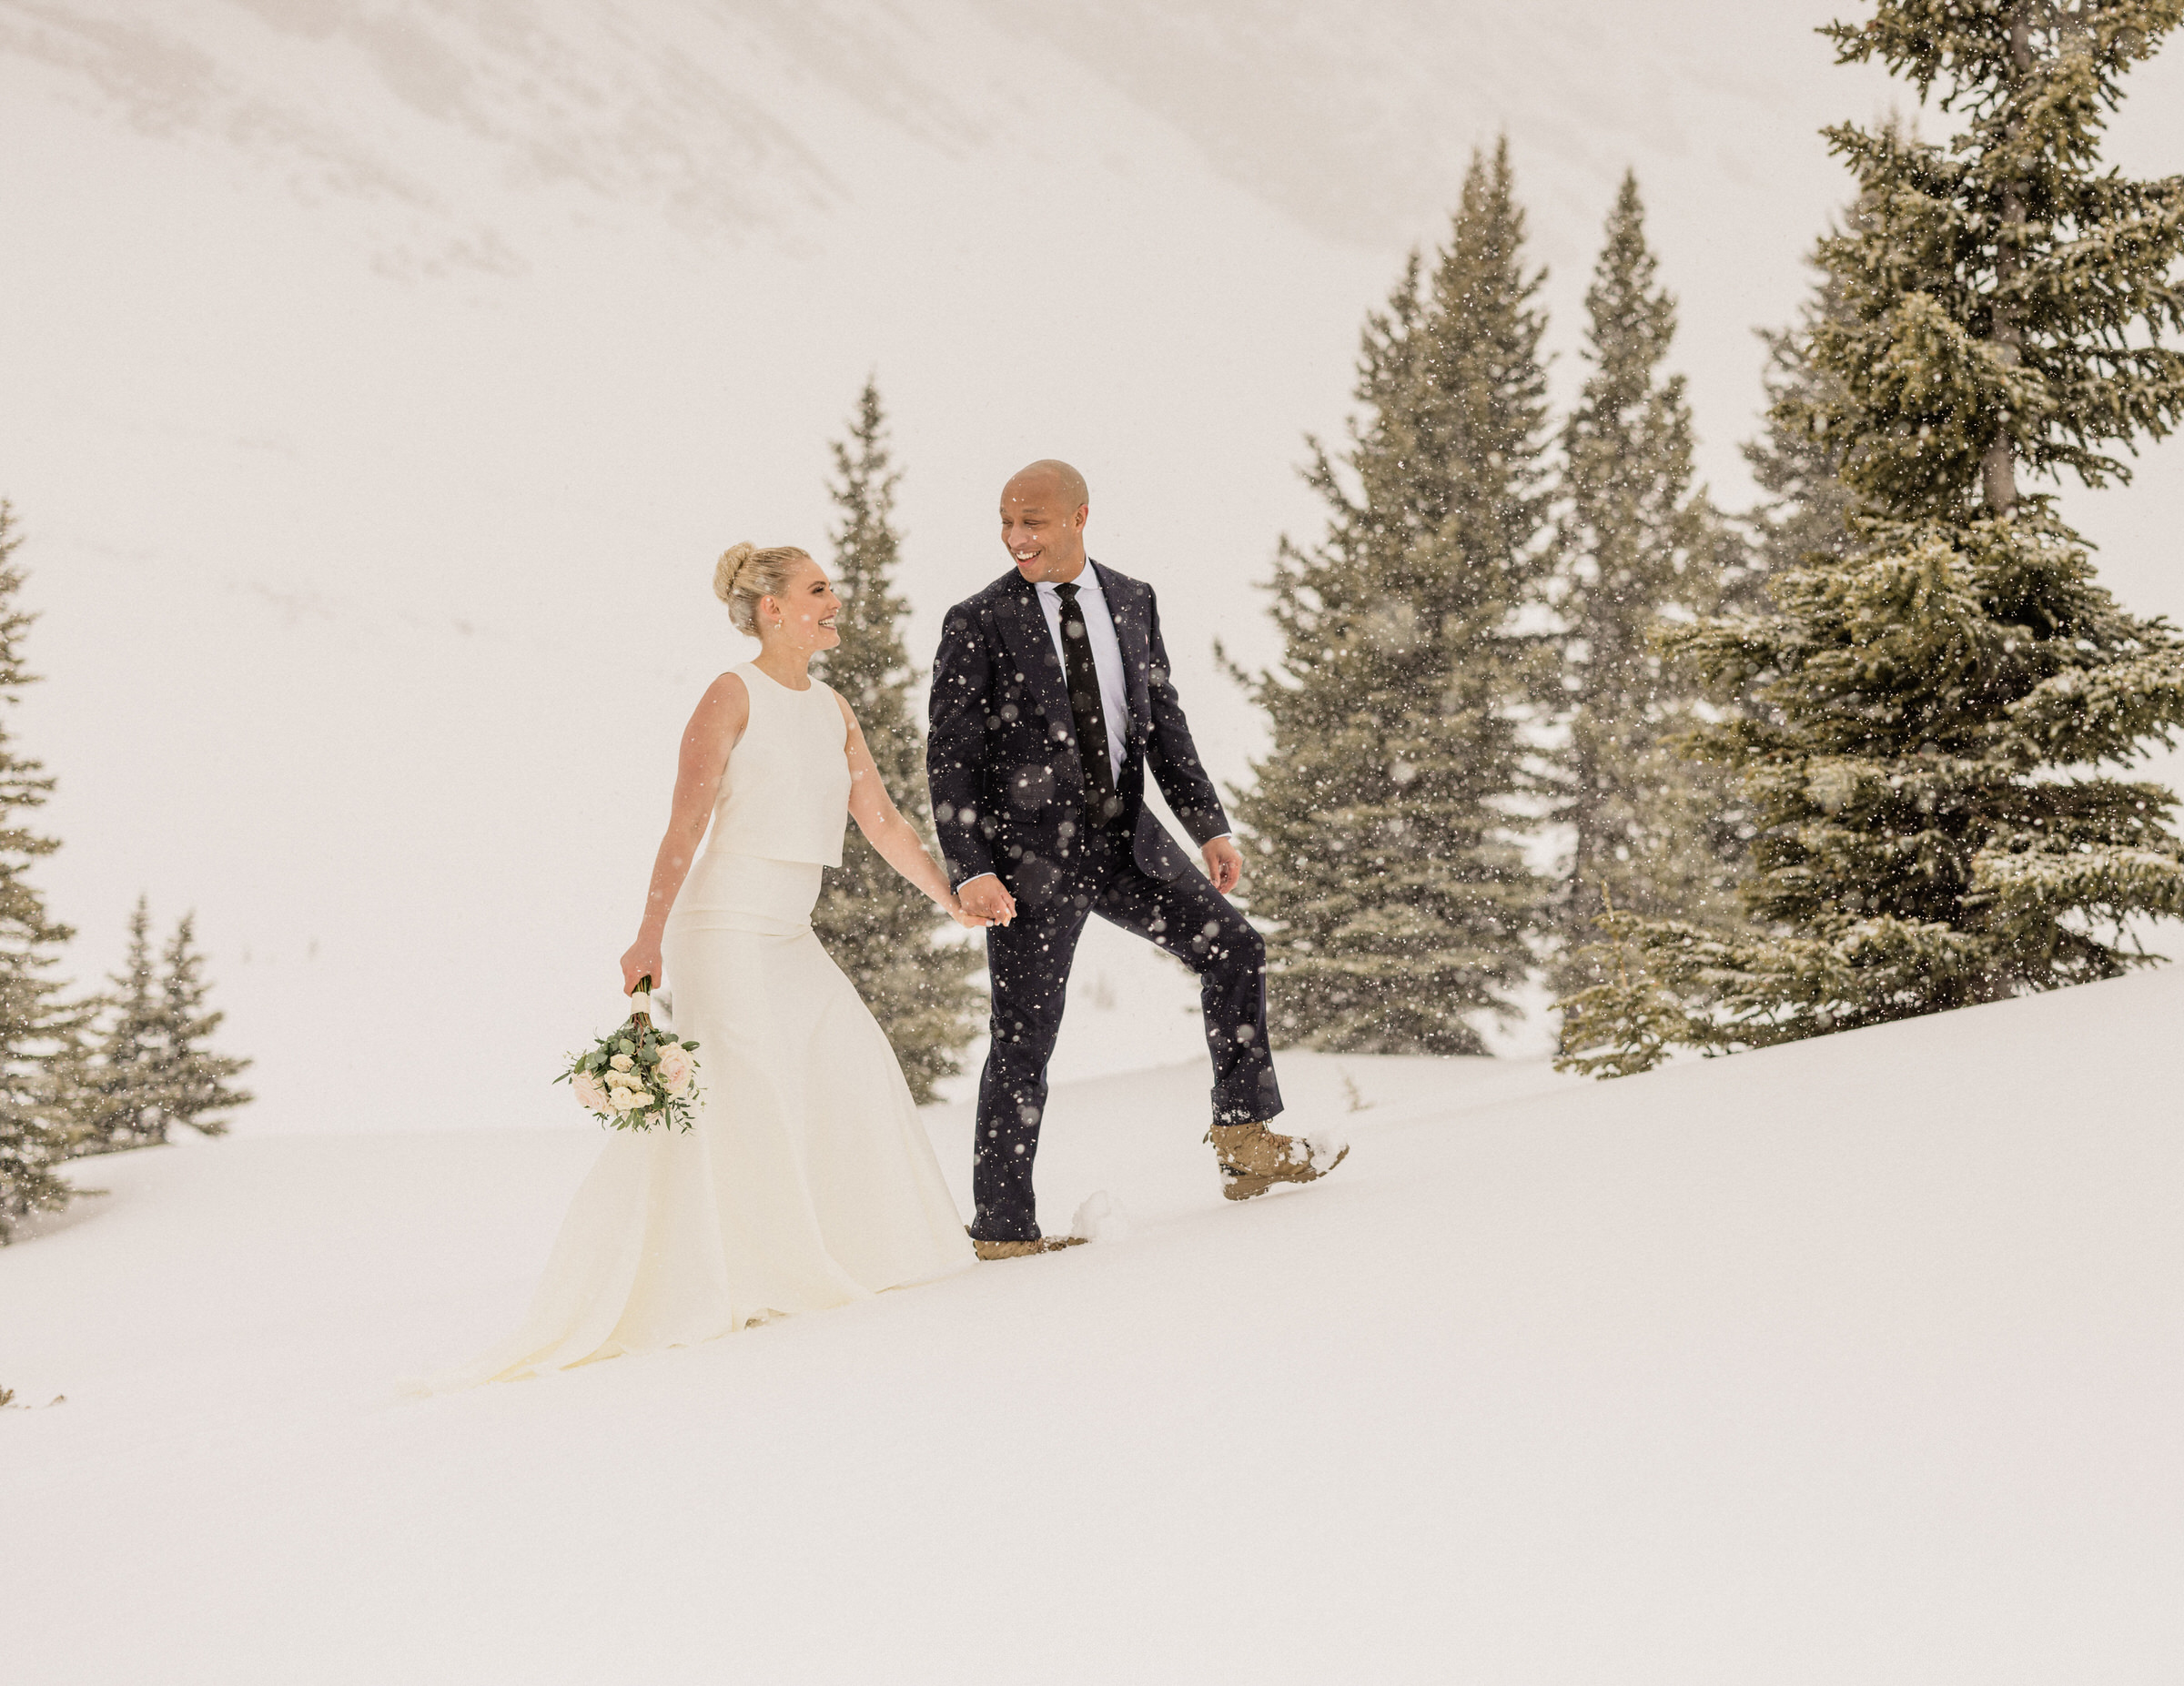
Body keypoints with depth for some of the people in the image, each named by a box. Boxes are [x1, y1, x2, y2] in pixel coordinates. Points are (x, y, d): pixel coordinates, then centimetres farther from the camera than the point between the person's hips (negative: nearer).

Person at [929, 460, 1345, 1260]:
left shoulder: (1132, 603, 6)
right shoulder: (977, 624, -8)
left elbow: (1162, 723, 10)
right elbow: (950, 758, -9)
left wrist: (1209, 826, 1)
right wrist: (970, 871, -18)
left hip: (1124, 837, 5)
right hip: (1030, 852, -5)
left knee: (1232, 948, -2)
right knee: (1023, 1039, -2)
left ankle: (1246, 1144, 9)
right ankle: (1002, 1227, 7)